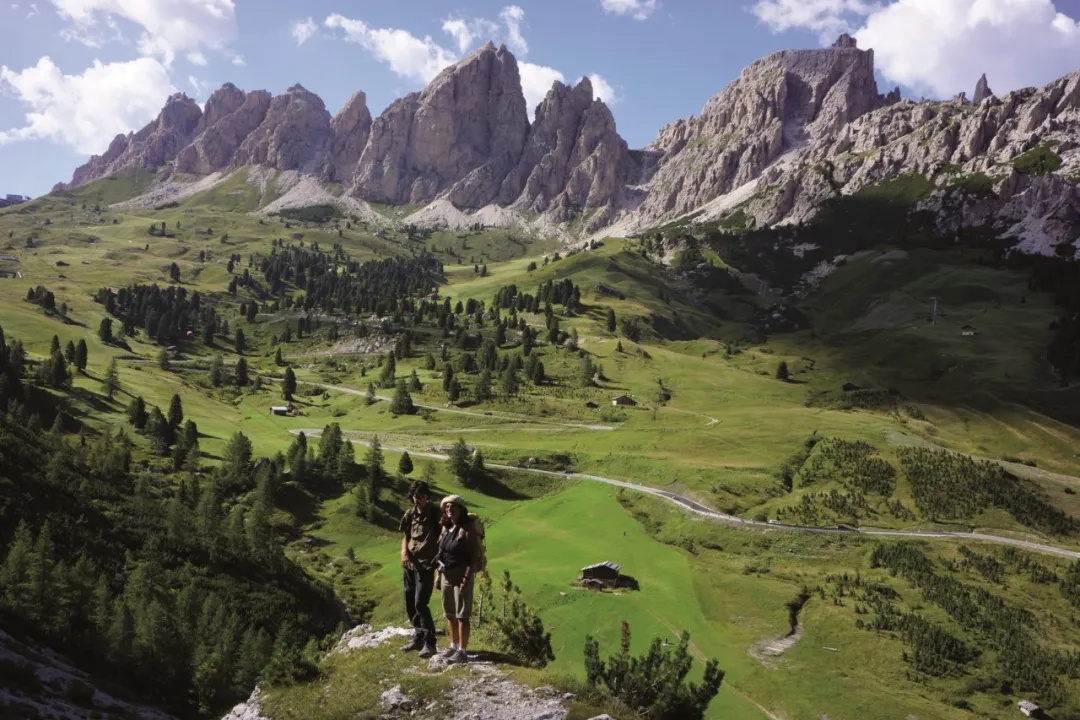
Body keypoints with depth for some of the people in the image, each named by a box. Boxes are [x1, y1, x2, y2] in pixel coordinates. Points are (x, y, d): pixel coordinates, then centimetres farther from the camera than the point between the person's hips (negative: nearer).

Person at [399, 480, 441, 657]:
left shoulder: (435, 512, -7)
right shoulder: (410, 514, 8)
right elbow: (405, 537, 13)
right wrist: (404, 553, -6)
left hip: (426, 565, -6)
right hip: (410, 564, 6)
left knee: (420, 604, -13)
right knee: (410, 604, 12)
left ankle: (429, 644, -7)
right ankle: (419, 638, 25)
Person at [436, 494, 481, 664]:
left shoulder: (467, 529, -15)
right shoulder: (445, 528, 7)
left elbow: (474, 558, -17)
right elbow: (441, 554, 13)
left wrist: (466, 580, -21)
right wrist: (439, 575, 11)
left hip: (461, 575, -7)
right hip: (446, 575, 8)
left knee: (462, 614, -2)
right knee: (450, 613, 16)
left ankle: (462, 651, 5)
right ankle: (454, 645, 29)